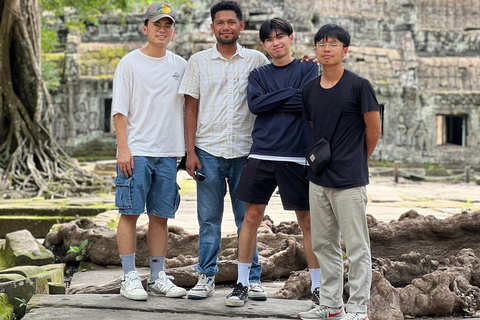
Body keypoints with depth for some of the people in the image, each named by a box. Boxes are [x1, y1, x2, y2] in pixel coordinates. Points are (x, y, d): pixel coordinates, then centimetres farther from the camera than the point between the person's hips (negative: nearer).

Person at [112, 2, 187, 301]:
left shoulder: (181, 66, 12)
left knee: (161, 216, 7)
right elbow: (120, 109, -3)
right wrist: (123, 148, -11)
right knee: (130, 212, -3)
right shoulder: (130, 63, 1)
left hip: (168, 153, 4)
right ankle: (130, 277, 3)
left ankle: (158, 277, 14)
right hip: (136, 151, -4)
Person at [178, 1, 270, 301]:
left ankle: (253, 278, 12)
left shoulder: (256, 60, 6)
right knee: (209, 219, 5)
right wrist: (190, 151, 0)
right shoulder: (199, 61, 6)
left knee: (248, 218, 4)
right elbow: (191, 108, 6)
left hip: (245, 151, 0)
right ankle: (206, 277, 13)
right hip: (208, 151, 0)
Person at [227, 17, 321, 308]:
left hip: (298, 157, -2)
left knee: (308, 221, 3)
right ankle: (242, 283, 12)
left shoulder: (308, 69, 6)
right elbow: (255, 104, -5)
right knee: (252, 217, 2)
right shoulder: (258, 75, 14)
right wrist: (291, 94, -8)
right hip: (262, 154, 2)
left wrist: (272, 102, -7)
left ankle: (317, 286, 14)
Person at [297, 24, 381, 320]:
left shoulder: (358, 86, -9)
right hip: (319, 178, 6)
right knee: (324, 245, 13)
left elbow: (374, 130, -3)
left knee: (357, 247, 0)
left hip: (349, 183, -6)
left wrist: (356, 161, 8)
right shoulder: (310, 89, 7)